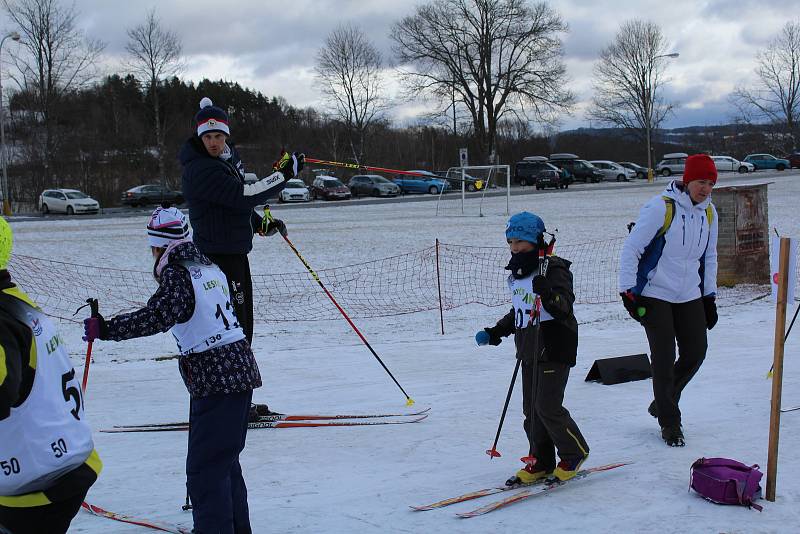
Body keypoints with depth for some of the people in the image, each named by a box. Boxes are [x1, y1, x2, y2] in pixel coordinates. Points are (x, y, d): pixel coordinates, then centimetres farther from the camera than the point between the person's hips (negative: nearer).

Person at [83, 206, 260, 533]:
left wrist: (104, 329, -26)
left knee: (205, 467, -6)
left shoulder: (177, 275, -12)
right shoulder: (209, 267, 14)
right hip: (239, 370, 10)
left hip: (215, 380, -10)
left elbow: (157, 317, -26)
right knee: (225, 459, 21)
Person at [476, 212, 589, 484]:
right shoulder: (517, 273, 13)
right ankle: (541, 462, 21)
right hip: (529, 350, 8)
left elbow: (564, 308, -21)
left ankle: (574, 453, 11)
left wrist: (547, 293, -39)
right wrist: (495, 332, 19)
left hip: (554, 349, -8)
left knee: (547, 407, -10)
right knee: (531, 408, 9)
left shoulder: (554, 268, -12)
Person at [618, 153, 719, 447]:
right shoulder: (661, 207, -17)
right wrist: (628, 291, -17)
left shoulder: (708, 212, 5)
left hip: (689, 296, 6)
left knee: (696, 352, 4)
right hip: (654, 295, -6)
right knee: (664, 359, -4)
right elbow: (631, 249, -14)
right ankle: (669, 423, 12)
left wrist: (709, 296, 14)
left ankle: (663, 402, 28)